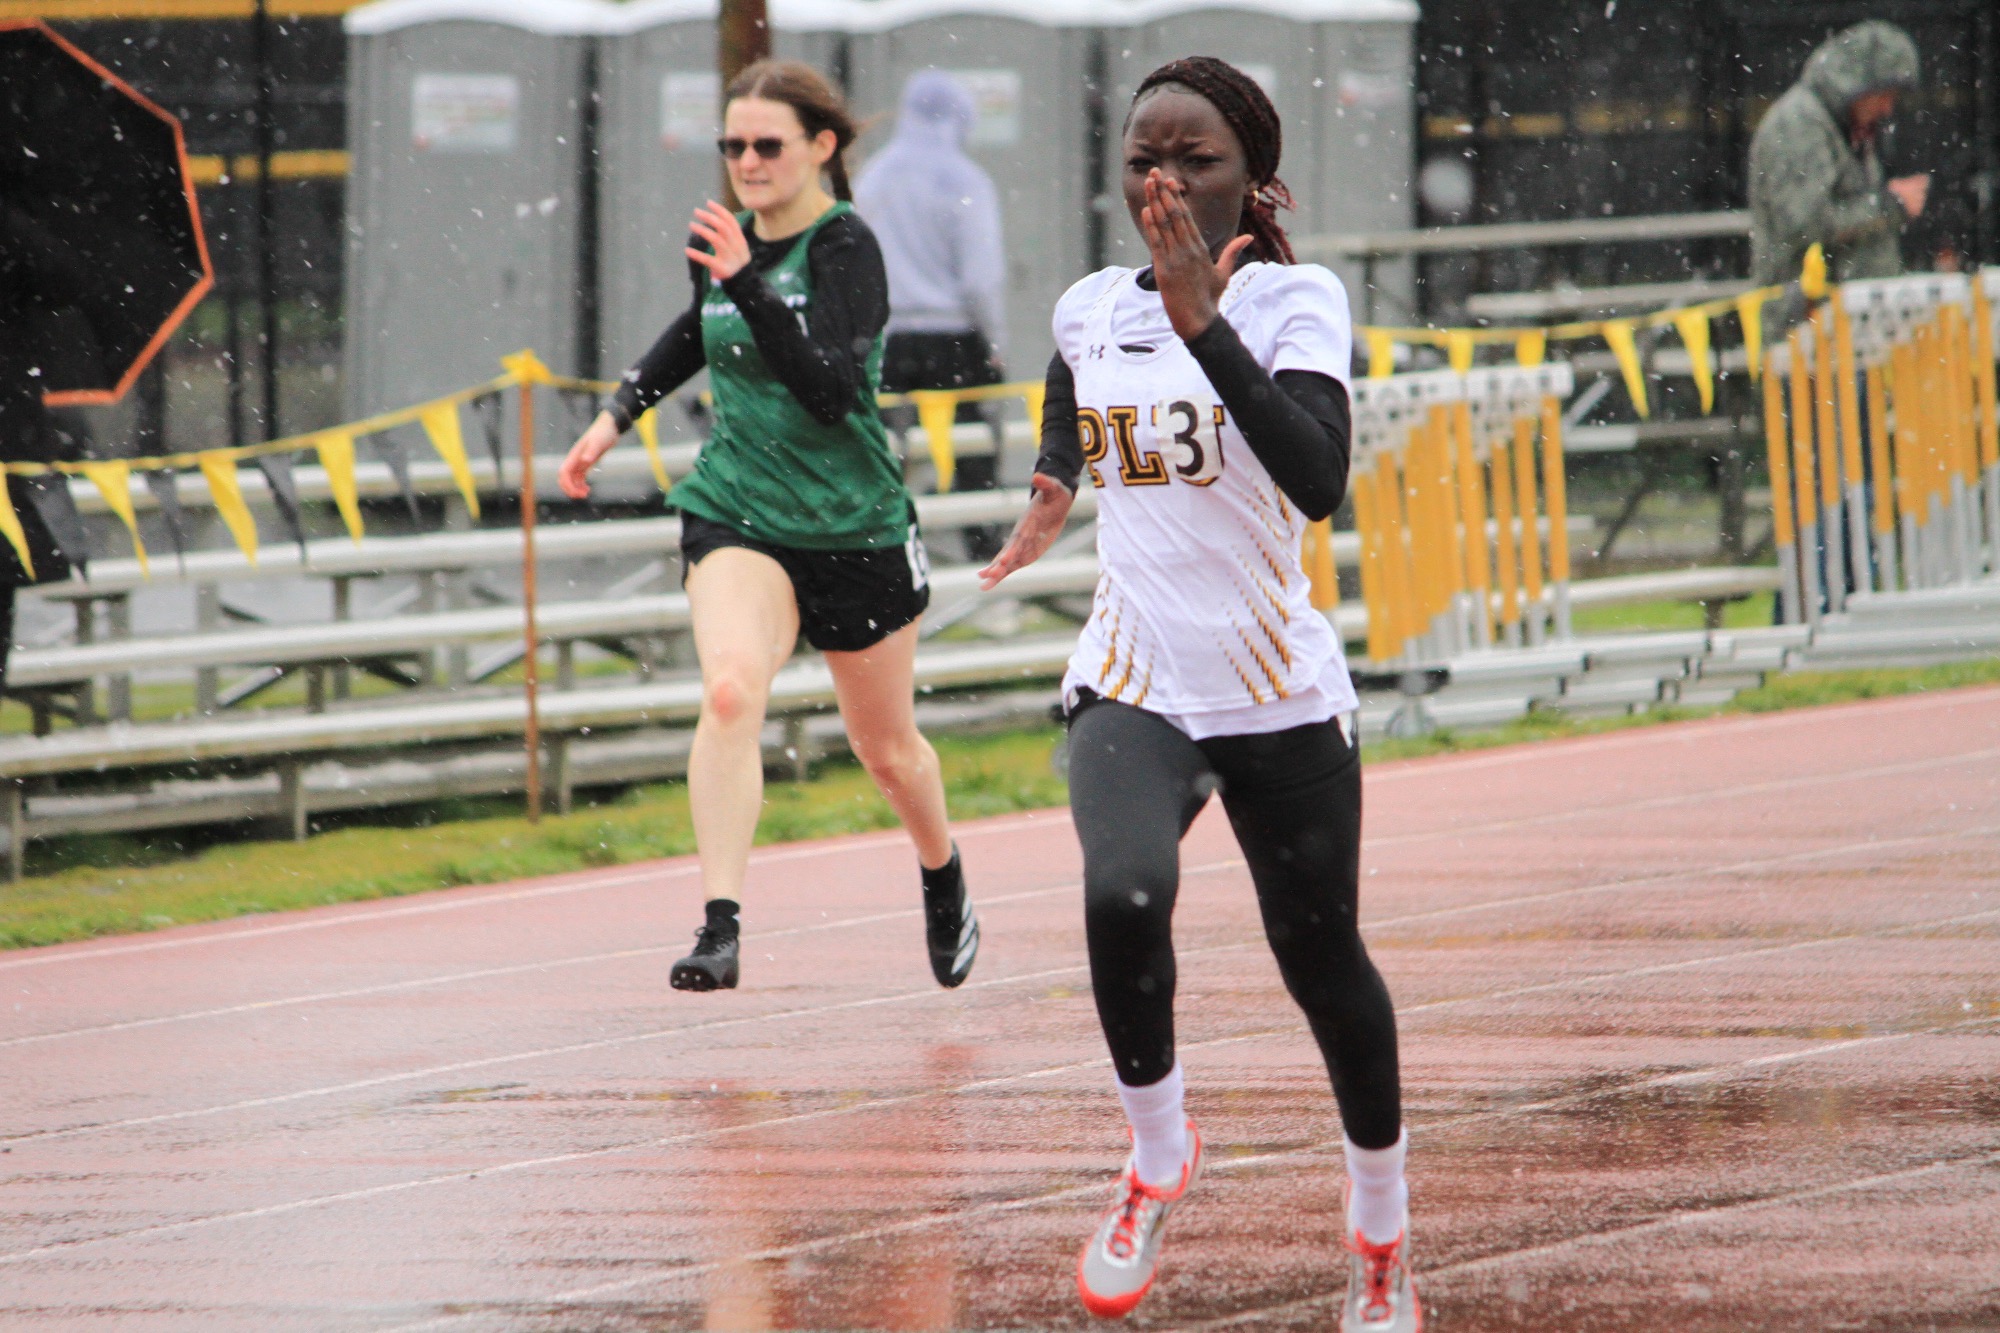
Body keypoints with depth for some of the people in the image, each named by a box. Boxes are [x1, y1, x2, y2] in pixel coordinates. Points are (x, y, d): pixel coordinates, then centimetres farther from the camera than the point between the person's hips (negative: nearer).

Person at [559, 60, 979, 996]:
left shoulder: (845, 246, -16)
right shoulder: (722, 240, 2)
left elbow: (830, 391, -29)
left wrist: (749, 286, -36)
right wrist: (619, 413, 24)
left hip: (856, 529, -3)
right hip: (736, 514, 3)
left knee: (887, 748, 14)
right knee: (730, 688, -26)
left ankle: (943, 882, 46)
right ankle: (720, 927, -31)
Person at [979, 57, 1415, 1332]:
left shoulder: (1295, 298, -8)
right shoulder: (1091, 311, 6)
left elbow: (1320, 479, -27)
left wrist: (1204, 325, -31)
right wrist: (1048, 508, 8)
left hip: (1282, 696, -2)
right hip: (1133, 685, 2)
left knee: (1321, 956, 7)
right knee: (1124, 895, -27)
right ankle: (1160, 1157, -4)